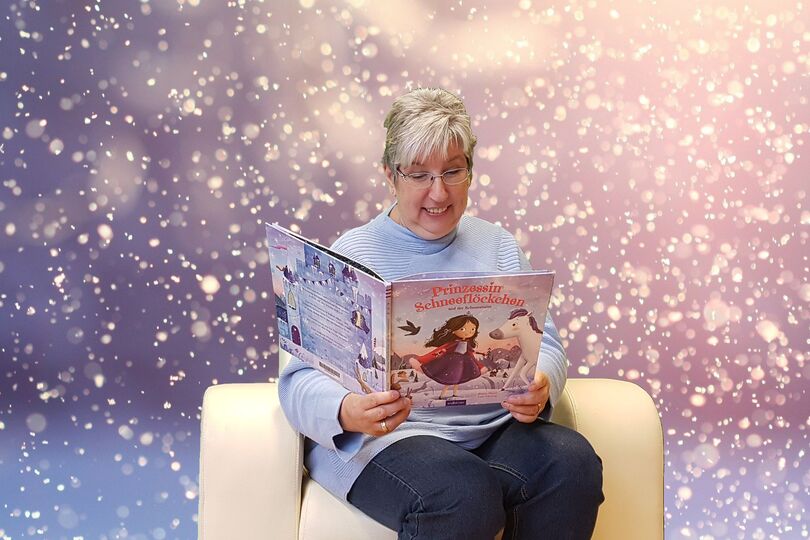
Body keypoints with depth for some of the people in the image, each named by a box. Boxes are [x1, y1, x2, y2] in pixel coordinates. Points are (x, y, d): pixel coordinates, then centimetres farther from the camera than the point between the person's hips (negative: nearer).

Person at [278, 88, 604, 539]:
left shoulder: (498, 247, 16)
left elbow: (542, 341, 10)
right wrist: (347, 413, -29)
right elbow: (302, 378, -5)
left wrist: (540, 387, -15)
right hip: (386, 438, -4)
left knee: (573, 462, -27)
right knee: (466, 495, -36)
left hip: (496, 429, 5)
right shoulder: (354, 255, 2)